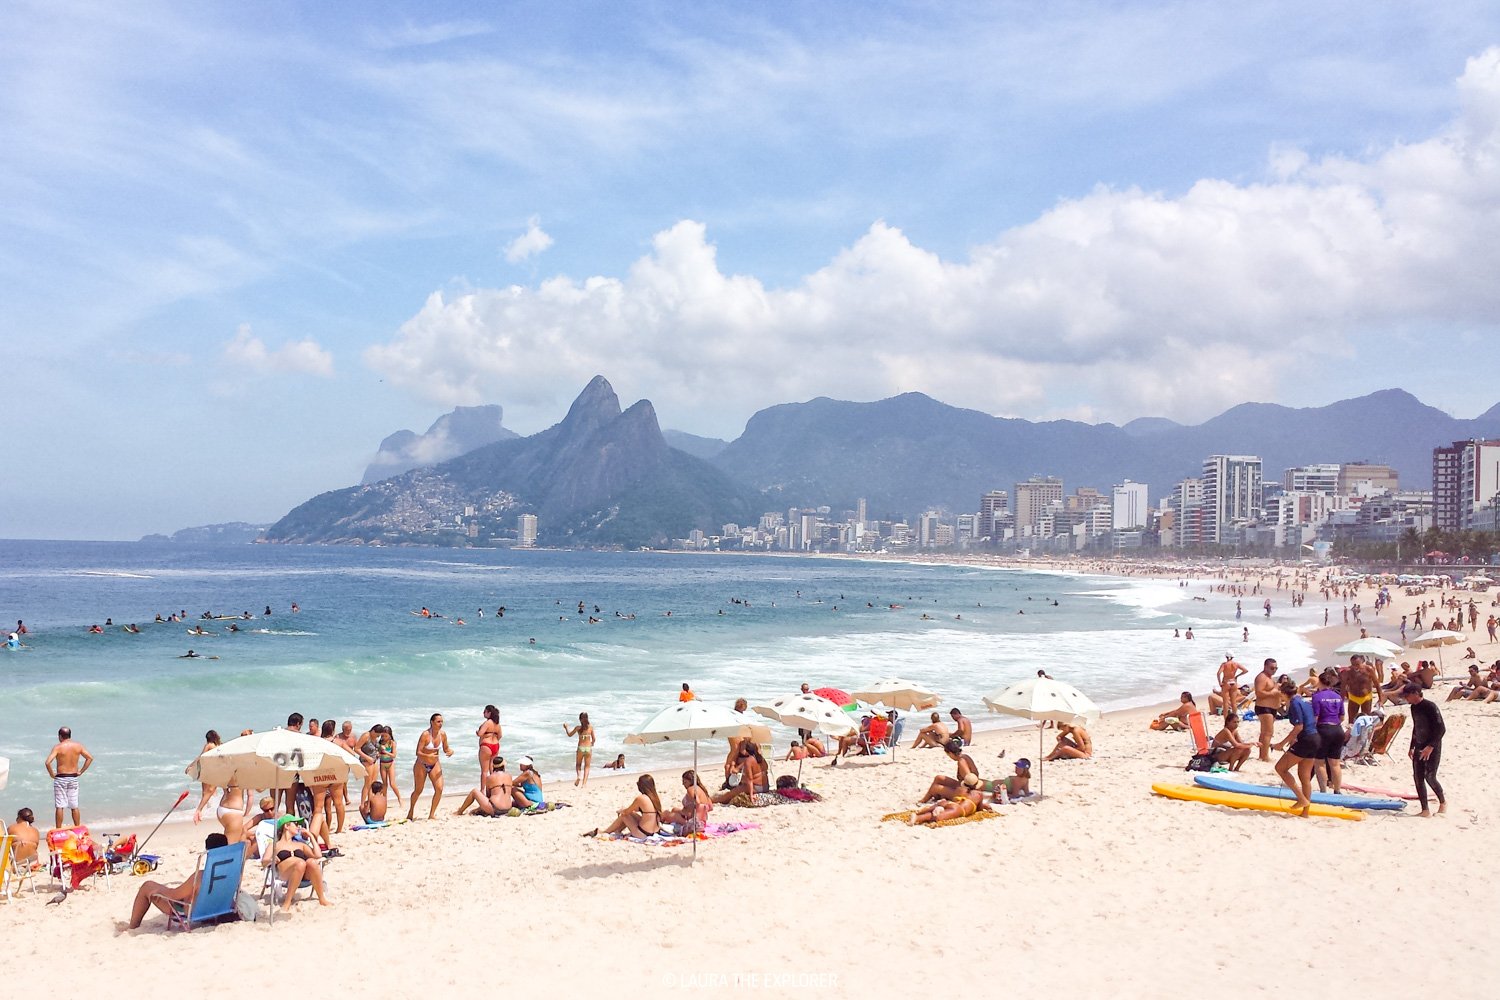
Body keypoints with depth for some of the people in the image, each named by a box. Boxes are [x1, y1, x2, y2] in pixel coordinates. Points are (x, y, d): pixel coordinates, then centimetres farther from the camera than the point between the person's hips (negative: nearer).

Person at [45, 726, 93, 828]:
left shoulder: (58, 747, -10)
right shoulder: (78, 746, 1)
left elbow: (48, 762, -21)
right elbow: (90, 758, 5)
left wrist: (51, 774, -7)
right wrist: (81, 771, 9)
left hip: (61, 778, -4)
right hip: (74, 778, 4)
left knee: (60, 806, 1)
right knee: (75, 806, 11)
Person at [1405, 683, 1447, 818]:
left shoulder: (1430, 706, -17)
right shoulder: (1414, 707, 9)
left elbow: (1441, 729, -19)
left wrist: (1430, 747, -24)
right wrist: (1411, 747, 21)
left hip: (1432, 748, -8)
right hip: (1419, 747, 8)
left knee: (1429, 776, -10)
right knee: (1418, 777, 3)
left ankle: (1443, 802, 16)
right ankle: (1425, 810, 8)